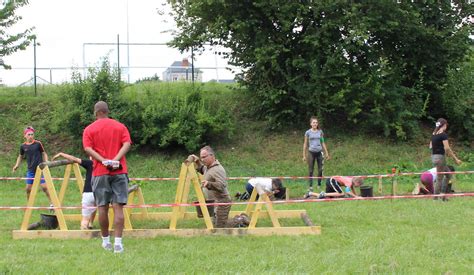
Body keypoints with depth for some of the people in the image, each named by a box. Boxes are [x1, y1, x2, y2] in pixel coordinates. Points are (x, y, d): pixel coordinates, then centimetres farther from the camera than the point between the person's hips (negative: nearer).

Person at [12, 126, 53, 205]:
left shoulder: (38, 144, -5)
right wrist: (17, 165, 6)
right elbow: (20, 156, 18)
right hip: (30, 170, 3)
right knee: (28, 188, 4)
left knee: (44, 187, -9)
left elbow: (44, 154, 6)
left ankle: (51, 203, 0)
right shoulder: (23, 146, 2)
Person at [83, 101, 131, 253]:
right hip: (119, 171, 1)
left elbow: (88, 148, -10)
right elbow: (127, 144, -6)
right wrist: (116, 160, -15)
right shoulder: (120, 126, 9)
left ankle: (106, 241, 16)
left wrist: (103, 160, -15)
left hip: (100, 172, -1)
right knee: (118, 207, -4)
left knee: (102, 207, 9)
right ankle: (118, 243, -13)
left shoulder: (89, 129, 5)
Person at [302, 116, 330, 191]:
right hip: (311, 152, -2)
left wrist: (327, 153, 13)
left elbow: (323, 143, 14)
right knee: (311, 171, 0)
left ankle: (319, 185, 11)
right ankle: (310, 186, 3)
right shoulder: (308, 133, 1)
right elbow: (305, 144, 5)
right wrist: (304, 155, 3)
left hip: (319, 152, 2)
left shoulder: (320, 132, 7)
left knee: (320, 170, 1)